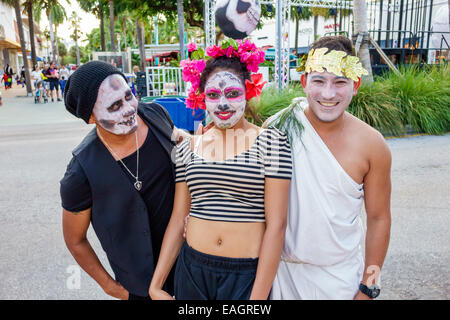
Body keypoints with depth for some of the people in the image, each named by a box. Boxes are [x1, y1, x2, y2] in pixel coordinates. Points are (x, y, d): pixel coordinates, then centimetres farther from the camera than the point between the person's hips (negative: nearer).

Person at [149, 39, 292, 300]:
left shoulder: (270, 141, -7)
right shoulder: (187, 149, 4)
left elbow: (276, 225, -10)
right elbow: (178, 219, 6)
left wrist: (259, 296, -12)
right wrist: (156, 286, 5)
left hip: (248, 275, -3)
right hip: (192, 269, 3)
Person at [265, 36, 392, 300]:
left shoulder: (371, 144, -11)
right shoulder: (277, 127, -11)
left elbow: (379, 219, -2)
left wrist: (368, 288, 1)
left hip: (338, 277, 0)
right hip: (278, 268, 1)